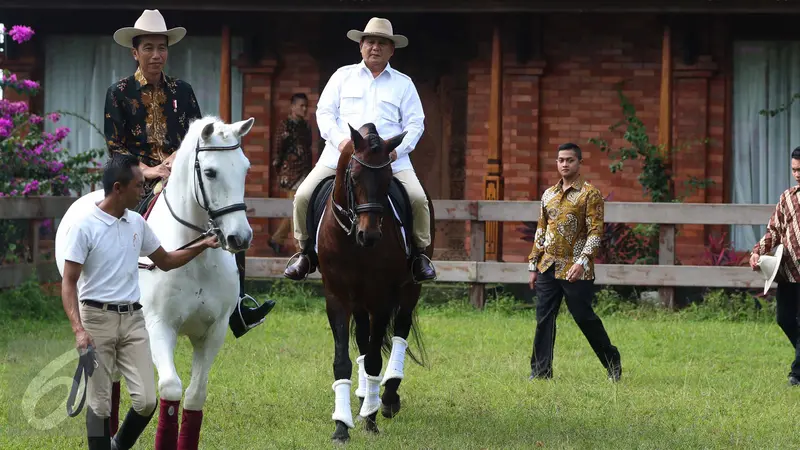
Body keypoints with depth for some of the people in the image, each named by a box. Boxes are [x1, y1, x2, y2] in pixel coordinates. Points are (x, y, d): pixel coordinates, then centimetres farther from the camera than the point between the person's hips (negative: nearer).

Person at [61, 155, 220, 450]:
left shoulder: (137, 223, 8)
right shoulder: (84, 227, -10)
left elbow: (165, 262, 24)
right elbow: (68, 283, -11)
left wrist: (202, 246, 13)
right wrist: (78, 329, -22)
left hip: (133, 319, 5)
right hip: (97, 318, -5)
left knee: (146, 400, -2)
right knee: (99, 403, 0)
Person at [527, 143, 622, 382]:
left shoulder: (590, 194, -5)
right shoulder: (549, 194, 14)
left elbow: (595, 231, -12)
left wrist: (582, 261, -24)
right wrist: (533, 266, 15)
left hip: (575, 270, -6)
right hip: (548, 268, 6)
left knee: (584, 317, 0)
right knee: (544, 319, 2)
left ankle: (613, 364, 17)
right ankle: (541, 371, 5)